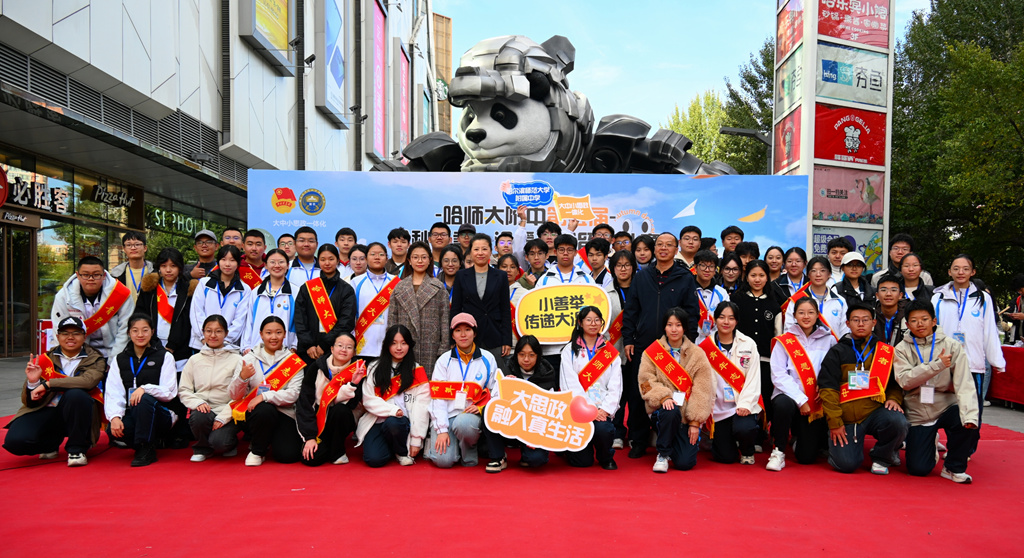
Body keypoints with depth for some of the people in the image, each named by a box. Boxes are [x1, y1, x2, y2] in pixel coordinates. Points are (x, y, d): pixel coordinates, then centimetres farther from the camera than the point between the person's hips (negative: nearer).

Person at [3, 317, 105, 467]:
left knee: (76, 394, -34)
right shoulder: (45, 360, 5)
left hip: (76, 414, -2)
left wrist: (48, 384, -25)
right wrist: (33, 383, -17)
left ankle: (77, 449, -14)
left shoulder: (94, 360, 0)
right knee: (15, 441, -25)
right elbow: (30, 403, 4)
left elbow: (88, 381, -25)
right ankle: (51, 442, 12)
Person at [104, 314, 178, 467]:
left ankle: (145, 449, -18)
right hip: (132, 416, 3)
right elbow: (112, 394, 1)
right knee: (112, 429, -30)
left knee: (145, 399, -34)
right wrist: (115, 417, -18)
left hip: (160, 416, -3)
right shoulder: (119, 360, 12)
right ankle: (147, 445, -1)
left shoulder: (165, 357, 3)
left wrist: (145, 388, -26)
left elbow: (169, 392, -7)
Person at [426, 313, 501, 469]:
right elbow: (438, 396, -2)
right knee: (443, 460, -20)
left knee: (463, 423, -37)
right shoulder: (444, 360, 4)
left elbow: (495, 391, 6)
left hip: (472, 415, 0)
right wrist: (442, 430, -11)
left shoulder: (487, 359, 5)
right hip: (447, 415, 0)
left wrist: (481, 407, -14)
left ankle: (470, 454, -5)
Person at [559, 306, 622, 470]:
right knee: (582, 461, -11)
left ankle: (606, 457, 3)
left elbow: (615, 386, 5)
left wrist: (605, 410, -11)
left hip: (603, 410, 2)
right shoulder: (570, 351, 5)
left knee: (603, 428, -31)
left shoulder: (611, 352, 12)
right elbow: (571, 385, -5)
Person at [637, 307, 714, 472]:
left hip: (688, 413, 1)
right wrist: (663, 397, -25)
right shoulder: (652, 352, 2)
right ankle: (663, 454, -11)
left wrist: (695, 422, -8)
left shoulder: (698, 354, 3)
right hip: (662, 408, -1)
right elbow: (646, 380, -7)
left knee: (685, 463, -13)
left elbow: (701, 390, -1)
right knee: (671, 412, -38)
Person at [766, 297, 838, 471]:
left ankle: (800, 435, 35)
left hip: (815, 403, 2)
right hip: (789, 395, -2)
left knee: (807, 457, -2)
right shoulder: (784, 341, 0)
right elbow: (778, 375, -9)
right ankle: (778, 452, -14)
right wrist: (800, 399, -17)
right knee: (783, 404, -39)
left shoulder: (828, 340, 6)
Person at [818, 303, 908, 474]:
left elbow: (896, 382, 14)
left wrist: (894, 399, -9)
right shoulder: (837, 352, 4)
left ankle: (882, 457, -1)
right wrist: (834, 422, -9)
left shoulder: (886, 351, 10)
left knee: (897, 421, -31)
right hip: (846, 419, -1)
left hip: (875, 413, 2)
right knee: (846, 464, -16)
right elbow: (828, 388, -3)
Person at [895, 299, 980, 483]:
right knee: (918, 469, -6)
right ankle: (930, 444, 31)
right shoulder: (902, 349, -1)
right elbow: (905, 380, -15)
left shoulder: (951, 346, -3)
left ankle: (954, 468, -6)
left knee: (969, 421, -34)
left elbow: (964, 383, -14)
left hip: (947, 407, 0)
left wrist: (969, 414, -29)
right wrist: (937, 365, -23)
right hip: (918, 414, 0)